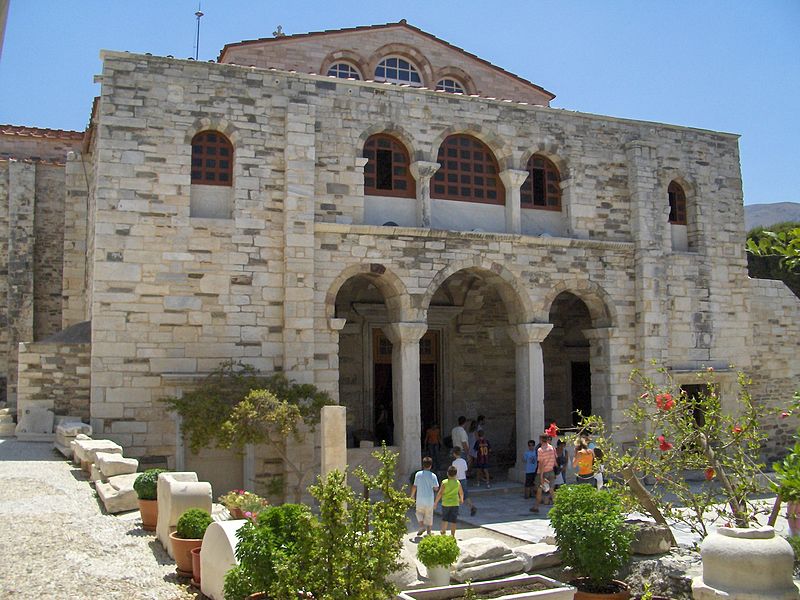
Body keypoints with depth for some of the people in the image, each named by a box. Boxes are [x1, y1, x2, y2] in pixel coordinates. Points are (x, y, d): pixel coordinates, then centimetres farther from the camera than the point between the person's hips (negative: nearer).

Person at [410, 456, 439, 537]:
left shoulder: (418, 474, -8)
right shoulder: (433, 475, -8)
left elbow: (414, 486, -5)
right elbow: (436, 488, -9)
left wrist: (412, 495, 10)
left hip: (420, 499, 0)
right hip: (430, 499, 0)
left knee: (419, 512, 20)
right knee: (429, 515, 13)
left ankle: (422, 525, 0)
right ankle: (428, 531, 16)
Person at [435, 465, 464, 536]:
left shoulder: (444, 482, -10)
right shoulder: (458, 483, -2)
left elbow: (440, 493, -11)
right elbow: (461, 493, 12)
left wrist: (435, 502, 0)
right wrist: (461, 499, 32)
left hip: (445, 503, 0)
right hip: (455, 504, 0)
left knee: (444, 519, 18)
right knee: (453, 521, 3)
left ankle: (443, 533, 28)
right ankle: (452, 535, 4)